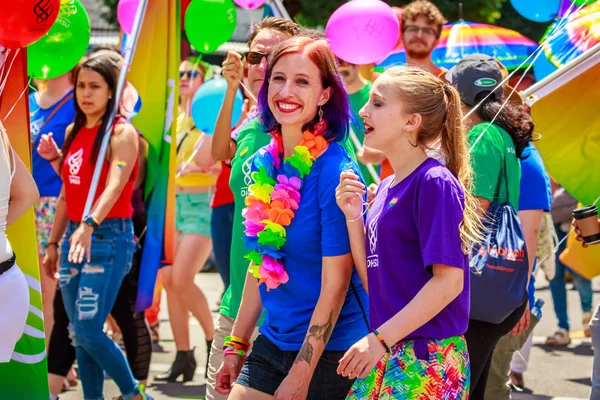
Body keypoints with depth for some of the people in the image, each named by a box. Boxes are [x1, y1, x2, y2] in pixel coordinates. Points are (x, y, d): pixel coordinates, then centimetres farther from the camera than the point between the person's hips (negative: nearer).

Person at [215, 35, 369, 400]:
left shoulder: (335, 171, -16)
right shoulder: (263, 163, 4)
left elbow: (335, 283, -16)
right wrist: (237, 345, 13)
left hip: (328, 352, -6)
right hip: (272, 343, 6)